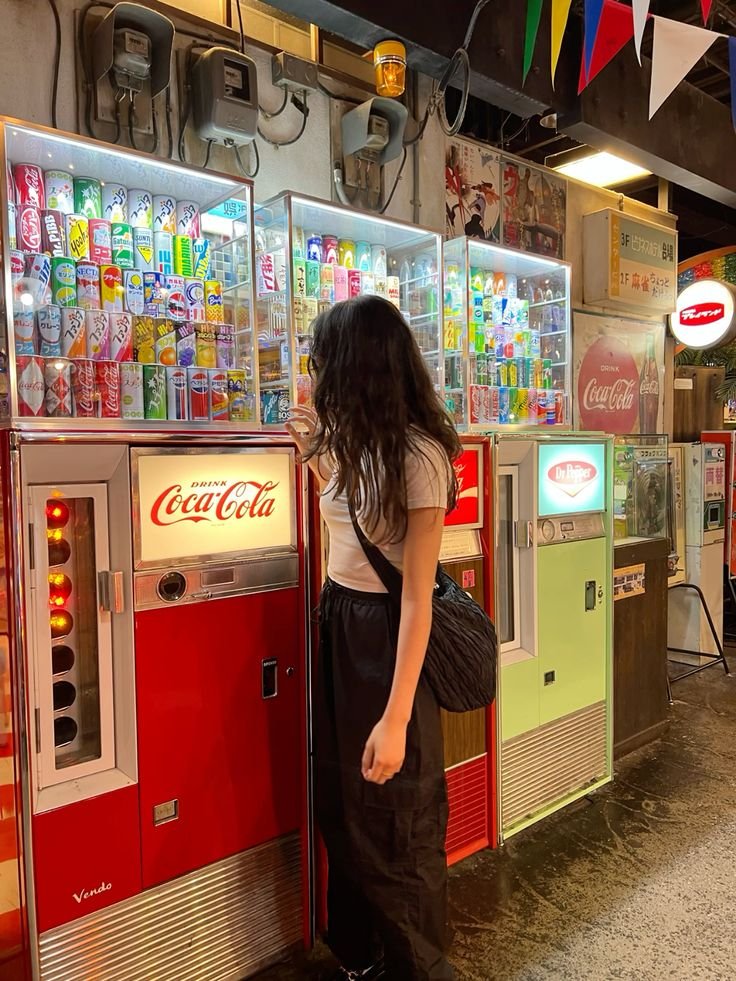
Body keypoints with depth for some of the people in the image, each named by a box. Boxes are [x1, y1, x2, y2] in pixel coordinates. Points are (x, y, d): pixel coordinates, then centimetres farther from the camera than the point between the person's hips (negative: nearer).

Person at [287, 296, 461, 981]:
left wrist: (396, 718, -22)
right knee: (341, 809, 21)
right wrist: (316, 456, 17)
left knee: (392, 822, 11)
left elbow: (416, 598, -22)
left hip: (384, 636, -8)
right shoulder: (356, 443, 4)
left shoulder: (418, 454, -20)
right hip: (336, 624, 8)